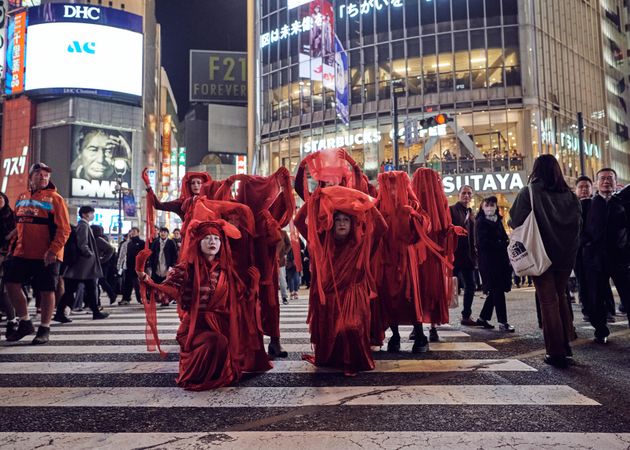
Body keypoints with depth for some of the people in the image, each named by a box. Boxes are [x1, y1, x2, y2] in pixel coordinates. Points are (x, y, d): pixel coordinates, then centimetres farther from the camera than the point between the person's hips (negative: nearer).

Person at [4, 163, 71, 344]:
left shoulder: (54, 198, -5)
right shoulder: (22, 197, 13)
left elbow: (64, 229, -11)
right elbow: (18, 224, 22)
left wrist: (53, 250, -20)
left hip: (47, 255, -6)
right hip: (22, 253, 6)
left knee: (46, 290, 0)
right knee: (11, 282, 3)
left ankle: (44, 329, 13)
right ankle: (25, 323, 18)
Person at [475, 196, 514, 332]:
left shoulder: (498, 221, 17)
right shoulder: (480, 222, -4)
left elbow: (504, 238, 15)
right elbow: (483, 242, -13)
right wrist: (500, 245, -12)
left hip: (500, 260, 7)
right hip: (488, 261, -7)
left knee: (496, 291, 9)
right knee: (497, 291, -7)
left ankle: (483, 318, 20)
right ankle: (502, 322, -2)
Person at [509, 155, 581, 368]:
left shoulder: (529, 192, -9)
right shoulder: (569, 194, 4)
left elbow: (515, 222, -12)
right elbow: (578, 223, 9)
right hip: (566, 254, 4)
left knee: (548, 301, 2)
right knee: (560, 297, 19)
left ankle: (556, 352, 3)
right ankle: (566, 345, 24)